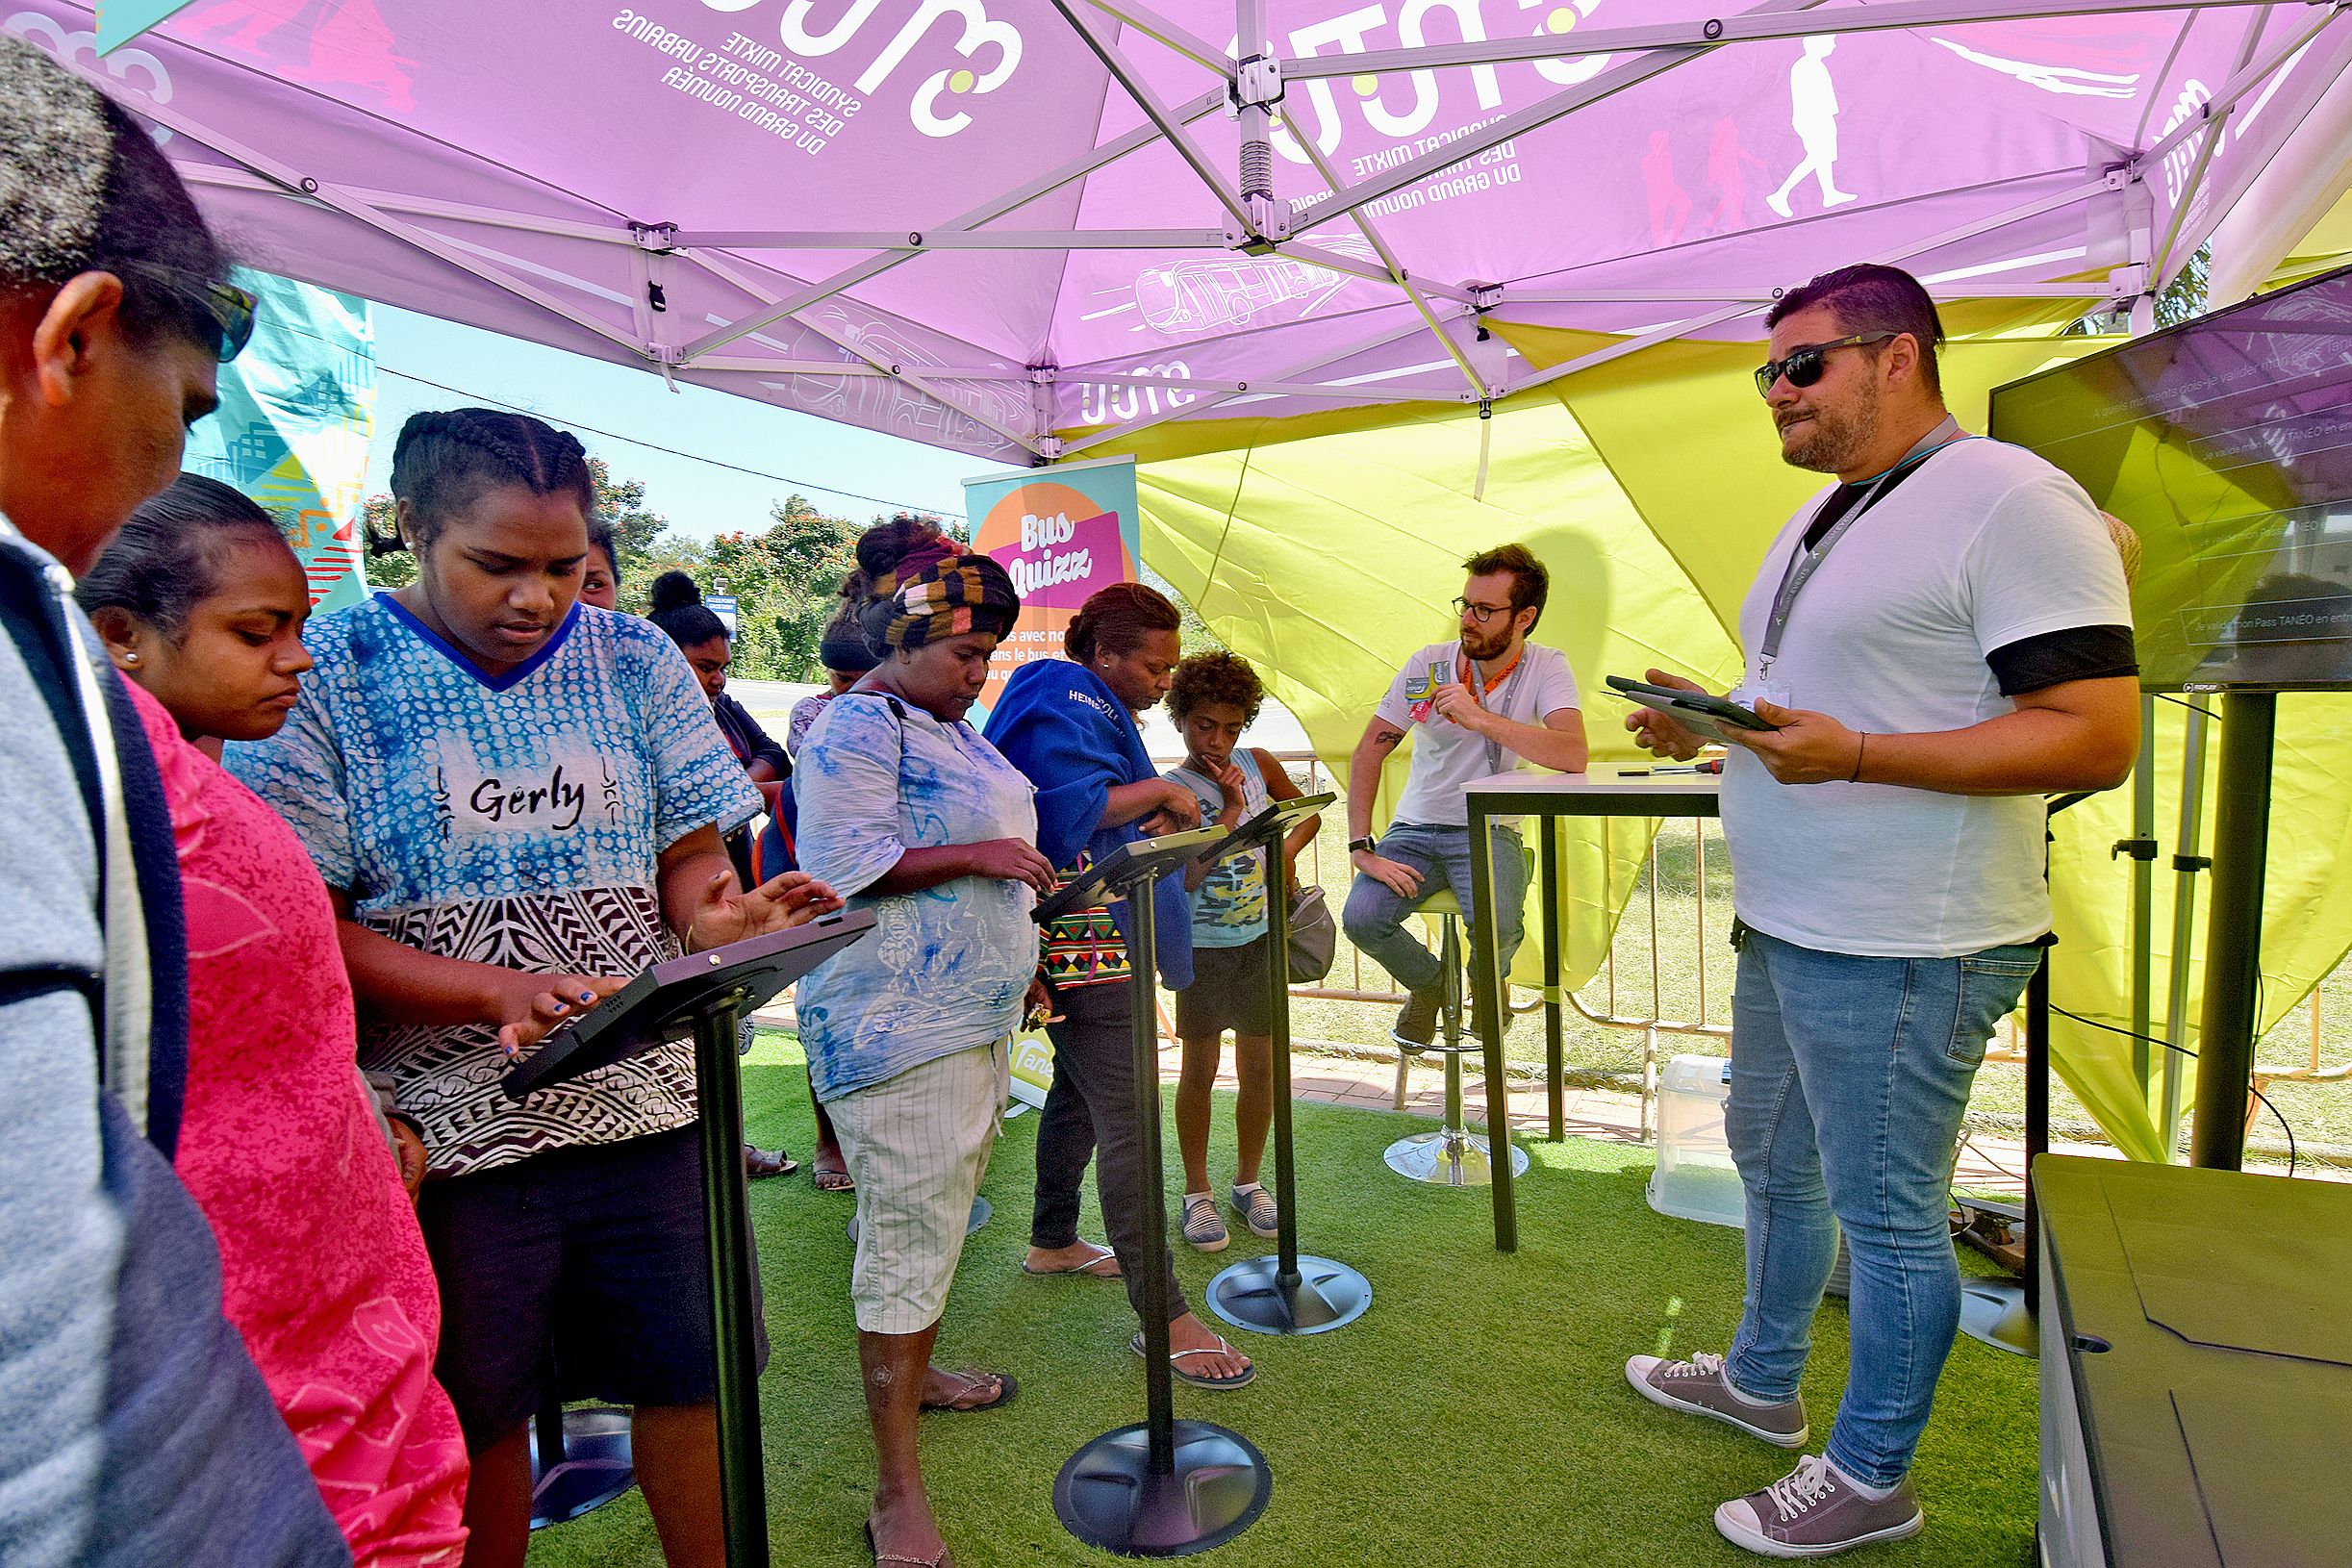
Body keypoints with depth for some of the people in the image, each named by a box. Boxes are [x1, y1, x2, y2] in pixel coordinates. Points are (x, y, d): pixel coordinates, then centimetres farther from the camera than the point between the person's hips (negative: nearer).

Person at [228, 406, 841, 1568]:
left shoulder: (634, 661, 2)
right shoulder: (328, 672, -6)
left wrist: (721, 917, -17)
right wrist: (503, 994, -22)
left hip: (648, 1101, 3)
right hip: (450, 1124, -2)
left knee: (689, 1374, 13)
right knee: (473, 1418, 16)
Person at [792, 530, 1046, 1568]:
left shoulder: (948, 724, 15)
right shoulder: (858, 725, -14)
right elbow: (844, 861, -22)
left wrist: (1016, 955, 21)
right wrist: (977, 857, -20)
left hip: (975, 1014, 10)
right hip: (897, 1025, -10)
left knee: (941, 1216, 21)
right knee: (908, 1238, -4)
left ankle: (914, 1374, 42)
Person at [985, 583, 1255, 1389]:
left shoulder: (1099, 708, 20)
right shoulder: (1066, 701, -13)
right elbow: (1071, 805, -26)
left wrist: (1165, 818, 9)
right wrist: (1159, 790, -15)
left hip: (1097, 937, 11)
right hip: (1083, 938, -11)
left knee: (1078, 1091, 22)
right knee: (1126, 1118, -11)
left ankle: (1052, 1241, 39)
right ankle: (1165, 1317, -7)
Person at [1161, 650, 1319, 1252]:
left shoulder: (1260, 764, 2)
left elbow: (1306, 811, 19)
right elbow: (1187, 876, -21)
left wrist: (1287, 850, 1)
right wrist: (1232, 808, -20)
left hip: (1262, 939, 4)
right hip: (1203, 947, -4)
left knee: (1259, 1064, 12)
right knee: (1200, 1068, 6)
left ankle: (1248, 1182, 29)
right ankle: (1197, 1192, 22)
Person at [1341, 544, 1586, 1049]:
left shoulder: (1546, 668, -7)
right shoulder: (1427, 665, -4)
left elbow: (1574, 757, -25)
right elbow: (1367, 755, -4)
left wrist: (1481, 719, -31)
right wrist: (1361, 847, -13)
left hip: (1489, 832, -2)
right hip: (1414, 829, 2)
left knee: (1495, 926, -31)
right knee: (1361, 917, -23)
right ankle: (1428, 982, 13)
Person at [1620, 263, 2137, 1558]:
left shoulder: (2011, 502, -14)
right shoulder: (1817, 522, 15)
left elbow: (2098, 737, -19)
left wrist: (1851, 755, -27)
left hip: (1901, 953, -9)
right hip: (1783, 928, 9)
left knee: (1884, 1215, 6)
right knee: (1772, 1163, 22)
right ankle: (1761, 1380, 43)